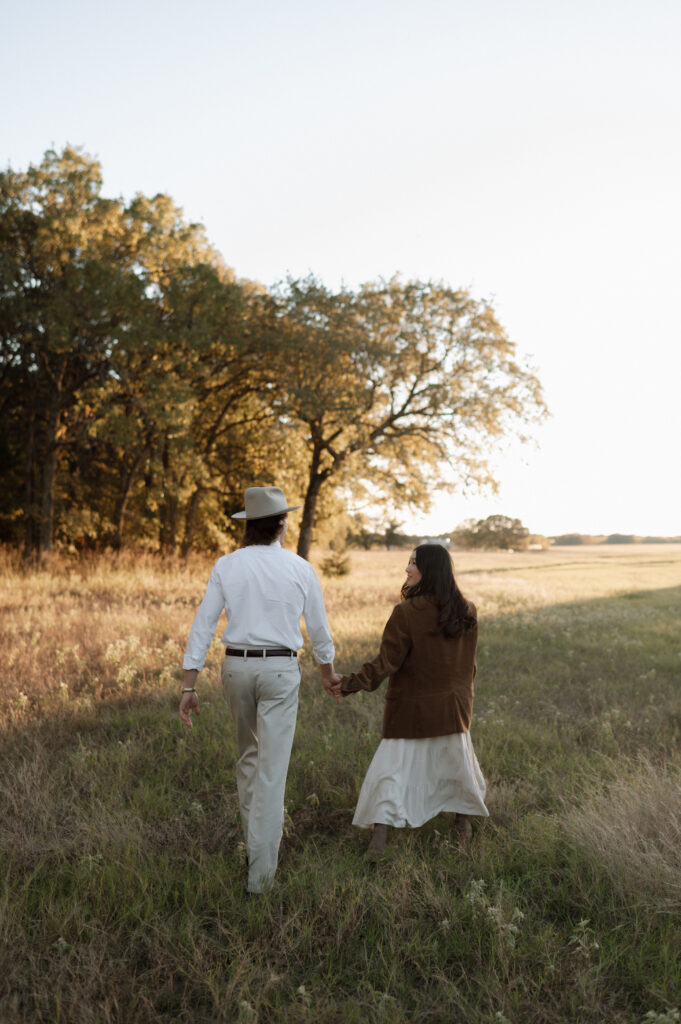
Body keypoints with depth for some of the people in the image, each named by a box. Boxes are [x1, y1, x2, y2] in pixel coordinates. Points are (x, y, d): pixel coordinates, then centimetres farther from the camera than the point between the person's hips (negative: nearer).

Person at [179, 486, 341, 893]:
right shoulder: (300, 569, -3)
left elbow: (204, 625, -3)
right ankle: (261, 872, 2)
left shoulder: (226, 566, -1)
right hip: (280, 669, -3)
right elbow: (319, 629, 6)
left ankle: (255, 840, 36)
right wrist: (329, 674, 23)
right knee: (272, 769, 0)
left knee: (249, 754, 24)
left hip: (237, 666, 3)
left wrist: (190, 686, 1)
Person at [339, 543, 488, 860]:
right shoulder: (466, 612, -2)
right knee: (456, 763, 22)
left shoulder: (406, 613, -18)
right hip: (453, 706, 5)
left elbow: (386, 662, -19)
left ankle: (379, 840, -6)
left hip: (411, 708, -4)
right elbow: (469, 664, 9)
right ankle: (463, 823, 33)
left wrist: (351, 682, -15)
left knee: (393, 768, 1)